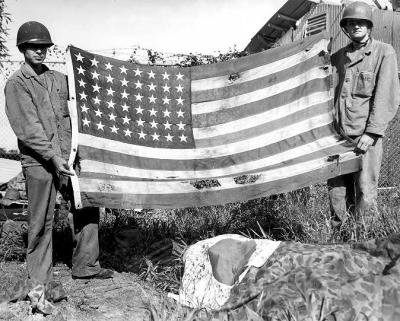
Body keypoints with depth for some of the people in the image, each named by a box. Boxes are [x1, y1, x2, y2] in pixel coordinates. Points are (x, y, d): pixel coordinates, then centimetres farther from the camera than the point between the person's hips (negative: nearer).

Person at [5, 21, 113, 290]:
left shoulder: (59, 79, 14)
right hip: (39, 162, -6)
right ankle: (40, 278, 16)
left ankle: (86, 265, 21)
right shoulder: (16, 84, -3)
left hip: (68, 157, 6)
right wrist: (53, 157, -19)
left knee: (87, 208, 7)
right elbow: (28, 129, -12)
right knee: (41, 221, 2)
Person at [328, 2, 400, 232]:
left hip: (365, 135, -4)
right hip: (338, 135, 4)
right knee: (337, 192, 5)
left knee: (365, 195, -6)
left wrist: (372, 132, -13)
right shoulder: (338, 57, 17)